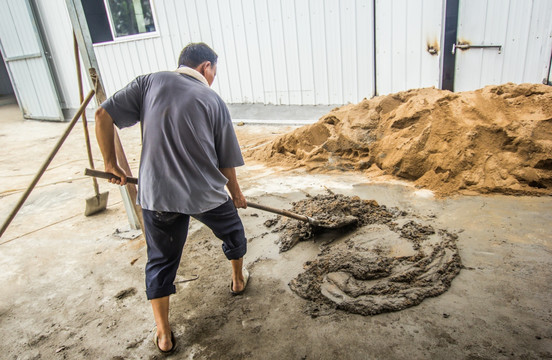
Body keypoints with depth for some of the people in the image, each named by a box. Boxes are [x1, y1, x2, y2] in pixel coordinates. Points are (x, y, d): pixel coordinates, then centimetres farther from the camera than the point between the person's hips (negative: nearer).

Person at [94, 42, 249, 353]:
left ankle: (164, 335, 27)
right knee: (233, 233, 28)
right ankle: (238, 279, 51)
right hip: (206, 193, -1)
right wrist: (236, 194, 17)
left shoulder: (150, 82, 3)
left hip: (156, 194, 2)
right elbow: (226, 161, 2)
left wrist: (110, 163, 9)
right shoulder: (214, 101, -2)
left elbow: (103, 115, -2)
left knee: (161, 261, 17)